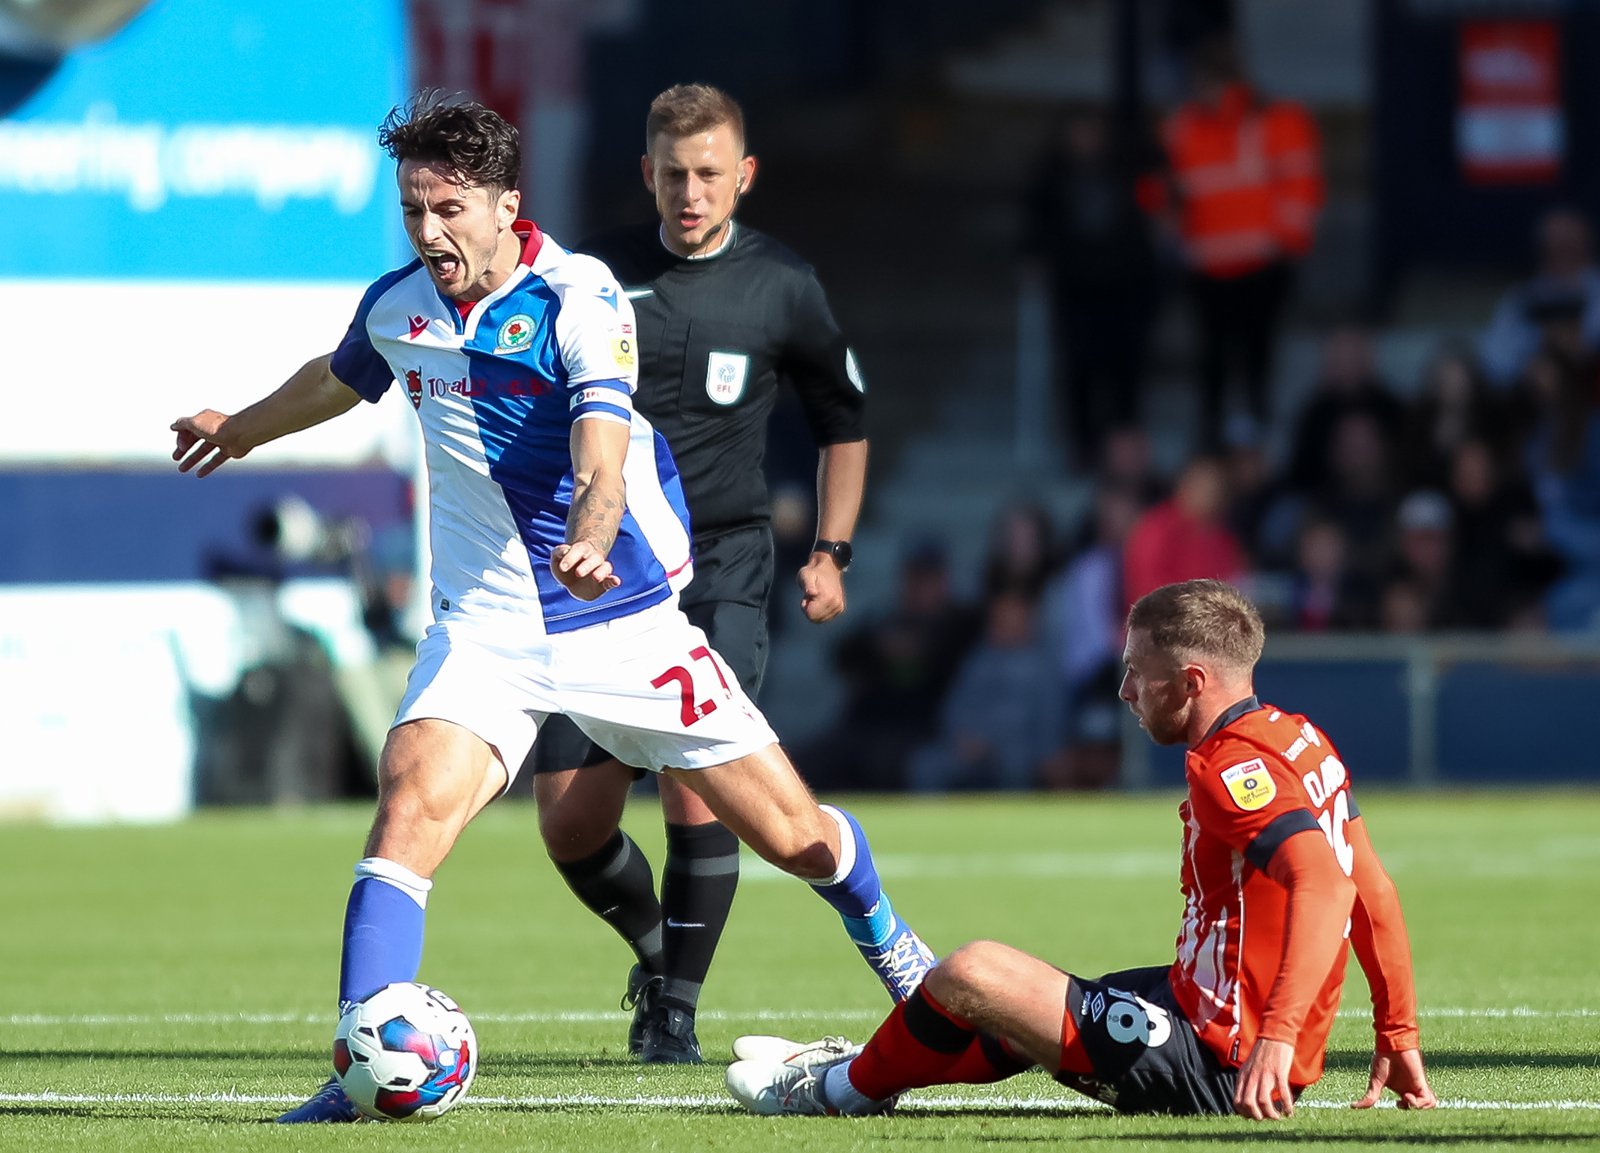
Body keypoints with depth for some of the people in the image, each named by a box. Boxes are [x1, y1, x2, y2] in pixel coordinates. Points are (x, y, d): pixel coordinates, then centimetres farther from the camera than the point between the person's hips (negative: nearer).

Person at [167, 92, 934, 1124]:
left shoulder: (580, 299, -16)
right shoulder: (396, 308, -1)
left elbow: (602, 456, -31)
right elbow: (340, 380, 24)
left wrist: (590, 542, -53)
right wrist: (243, 428, 42)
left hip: (625, 616, -2)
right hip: (485, 629, 3)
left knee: (797, 839, 4)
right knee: (413, 798, -26)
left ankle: (887, 939, 38)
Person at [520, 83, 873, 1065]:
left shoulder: (782, 286, 2)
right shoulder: (596, 275, 2)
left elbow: (844, 419, 17)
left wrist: (831, 553, 10)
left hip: (722, 565, -2)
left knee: (696, 787, -20)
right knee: (571, 824, -2)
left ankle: (676, 1009, -4)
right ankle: (657, 957, 27)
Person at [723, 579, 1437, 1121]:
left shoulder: (1232, 770, -20)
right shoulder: (1300, 739, 9)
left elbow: (1325, 885, -35)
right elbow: (1374, 891, 14)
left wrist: (1276, 1037, -42)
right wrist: (1398, 1036, 20)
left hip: (1215, 1065, -10)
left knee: (972, 973, -3)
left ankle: (847, 1086, 22)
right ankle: (866, 1064, 44)